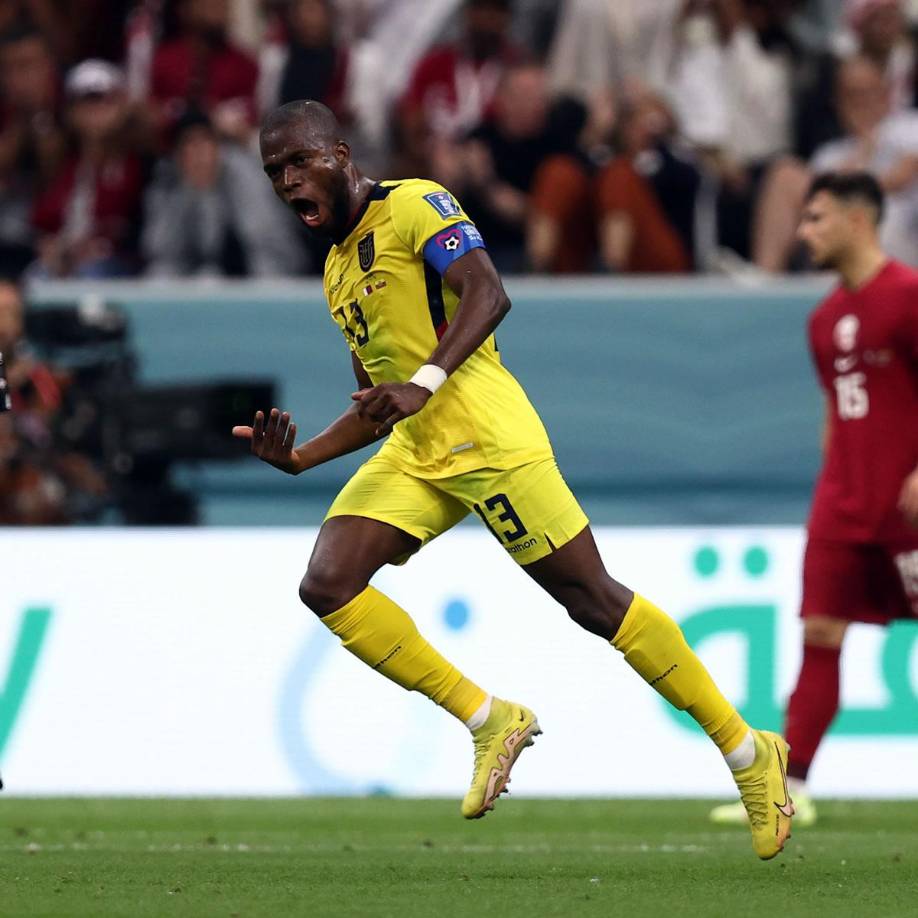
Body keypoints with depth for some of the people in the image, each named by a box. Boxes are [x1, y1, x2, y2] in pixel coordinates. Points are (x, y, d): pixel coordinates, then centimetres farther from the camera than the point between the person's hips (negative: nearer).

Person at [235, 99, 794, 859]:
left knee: (592, 598, -6)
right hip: (413, 454, 8)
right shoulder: (339, 269, 22)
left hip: (484, 435, -8)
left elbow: (488, 293, -20)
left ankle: (749, 752, 4)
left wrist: (424, 383, -32)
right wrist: (298, 458, 12)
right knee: (328, 586, -11)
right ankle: (489, 721, -3)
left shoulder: (414, 206, -3)